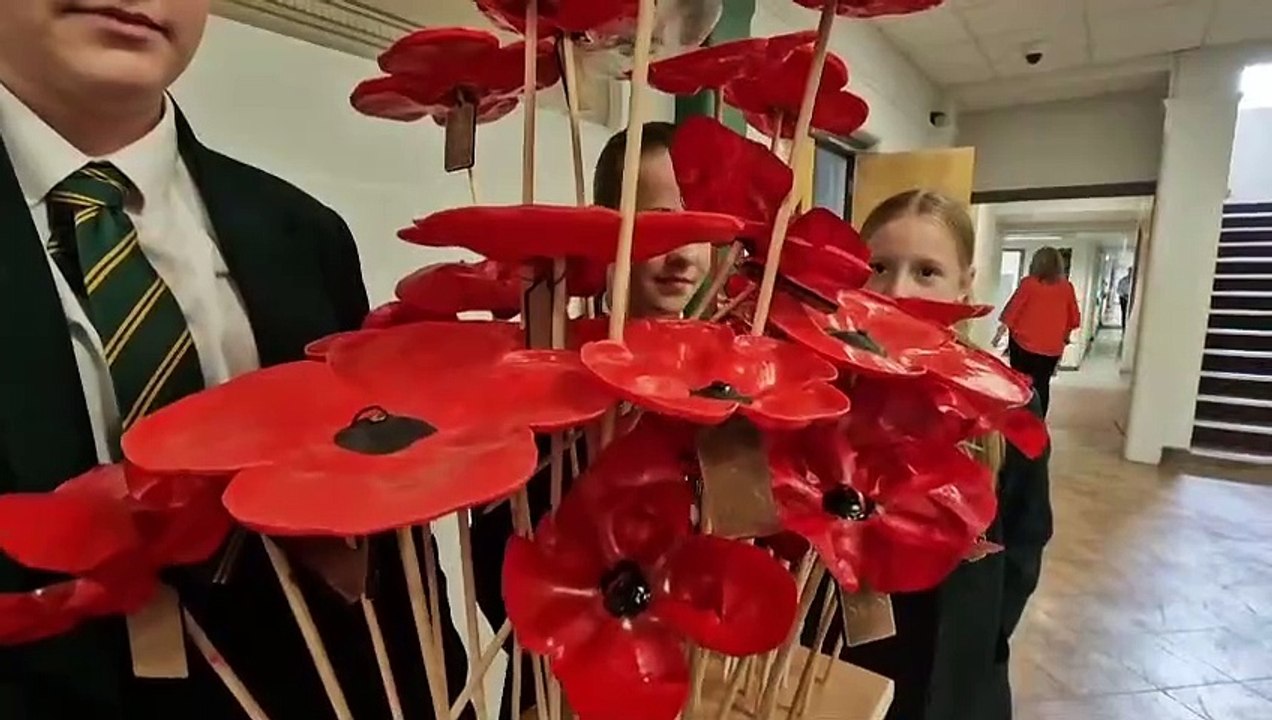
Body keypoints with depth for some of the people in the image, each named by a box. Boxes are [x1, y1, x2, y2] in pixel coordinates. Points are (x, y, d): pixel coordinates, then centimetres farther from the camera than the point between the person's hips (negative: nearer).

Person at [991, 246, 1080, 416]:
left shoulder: (1029, 283, -8)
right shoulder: (1067, 287, 1)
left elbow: (1012, 309, -7)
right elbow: (1074, 318, 8)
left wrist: (1001, 331, 4)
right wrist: (1066, 336, 23)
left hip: (1023, 343, -2)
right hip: (1052, 347, 2)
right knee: (1042, 386, 9)